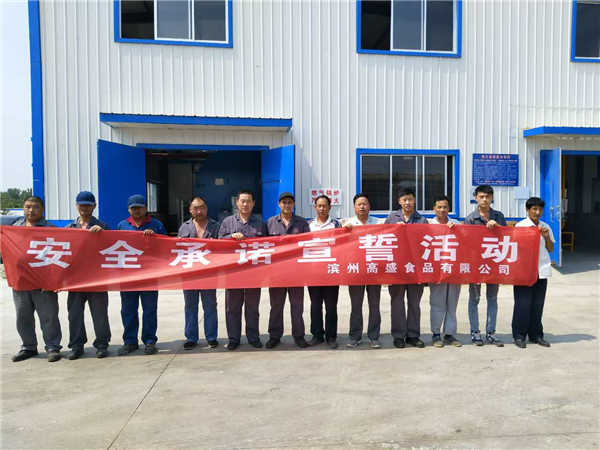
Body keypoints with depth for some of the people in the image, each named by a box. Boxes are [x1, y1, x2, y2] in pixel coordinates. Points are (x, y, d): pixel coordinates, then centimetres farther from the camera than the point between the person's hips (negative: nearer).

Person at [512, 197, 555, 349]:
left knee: (538, 304, 10)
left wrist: (546, 237, -3)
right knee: (523, 304, -1)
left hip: (541, 270, 5)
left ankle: (536, 335, 21)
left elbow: (550, 249, 13)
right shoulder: (520, 226, -3)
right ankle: (519, 336, 9)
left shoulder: (545, 227, 11)